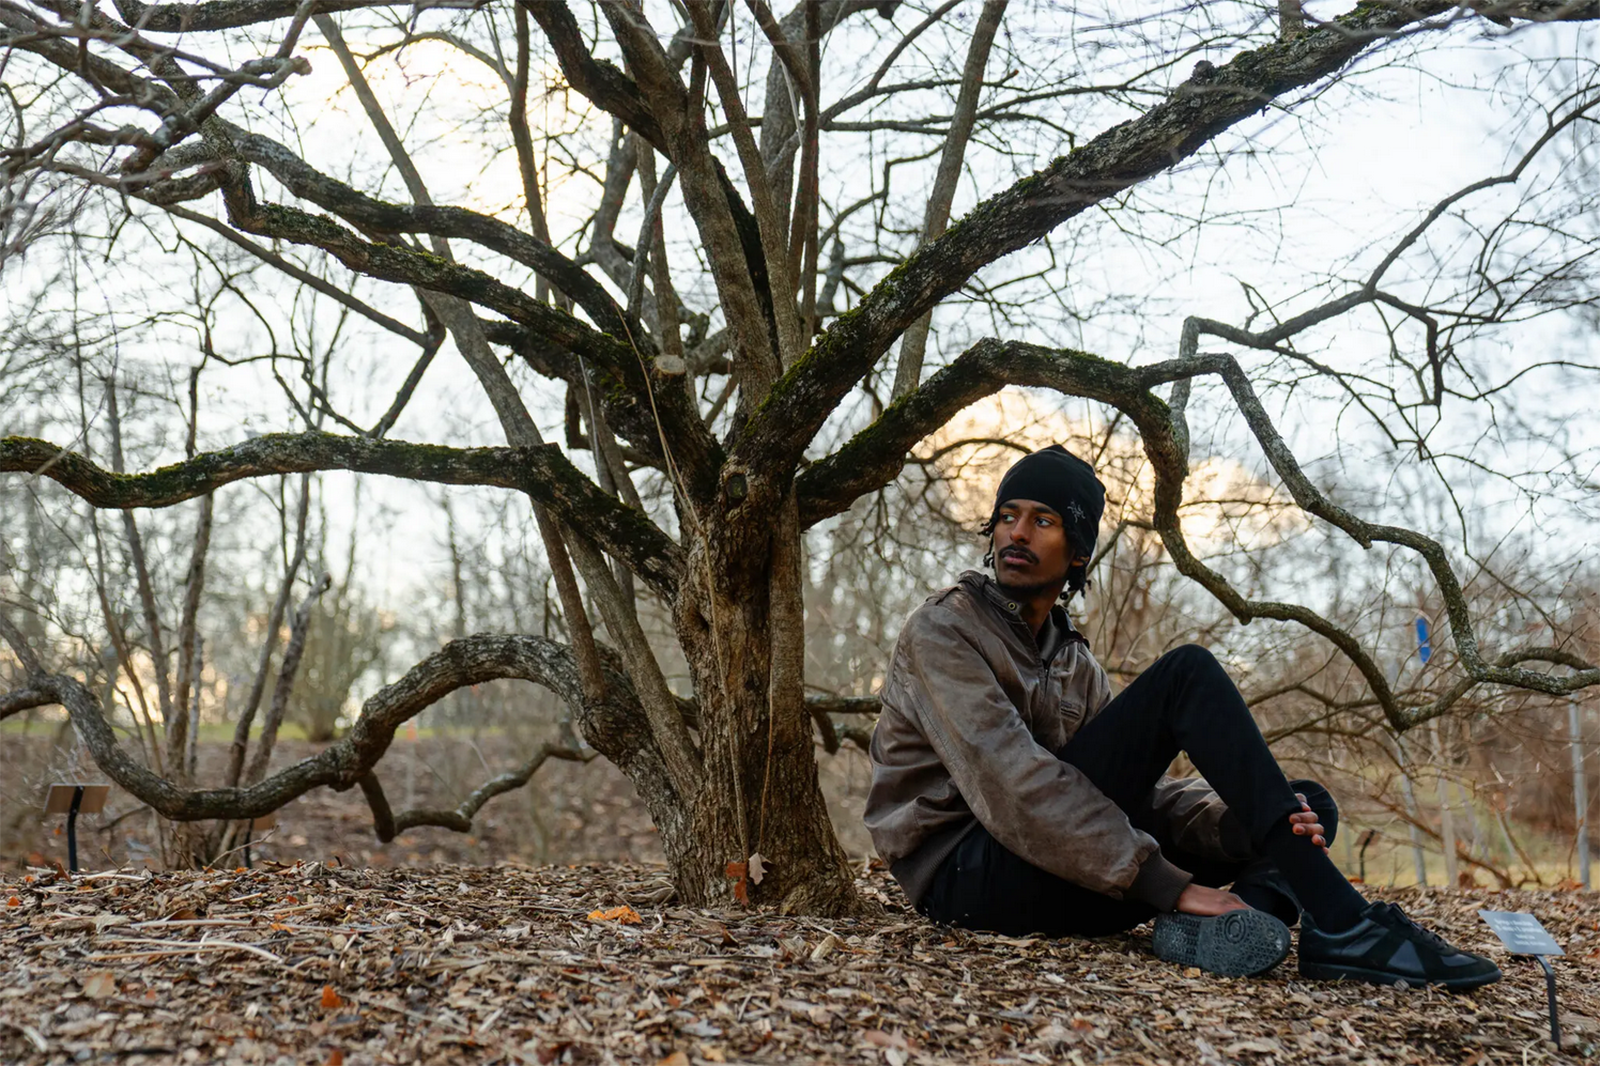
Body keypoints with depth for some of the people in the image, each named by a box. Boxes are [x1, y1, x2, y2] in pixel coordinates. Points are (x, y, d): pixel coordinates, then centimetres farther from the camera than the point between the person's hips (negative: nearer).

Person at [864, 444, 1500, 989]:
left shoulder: (1075, 665, 21)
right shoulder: (942, 631, -4)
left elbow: (1136, 790, 9)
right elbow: (1008, 781, -18)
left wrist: (1240, 825, -13)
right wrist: (1165, 884, -24)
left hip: (1065, 883, 8)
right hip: (967, 874, -8)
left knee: (1310, 806, 1)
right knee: (1186, 674, -19)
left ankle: (1226, 924, -34)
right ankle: (1343, 927, -25)